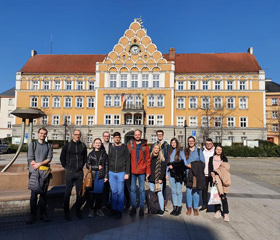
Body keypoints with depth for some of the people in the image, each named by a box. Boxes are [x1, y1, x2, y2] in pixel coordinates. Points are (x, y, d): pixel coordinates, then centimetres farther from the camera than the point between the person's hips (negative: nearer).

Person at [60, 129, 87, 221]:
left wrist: (82, 166, 10)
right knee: (67, 192, 2)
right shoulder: (67, 145, -2)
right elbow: (62, 158, 8)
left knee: (79, 192, 9)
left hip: (80, 173, 2)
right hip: (70, 173, -2)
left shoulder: (83, 146, 5)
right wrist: (66, 167, 4)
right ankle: (66, 212, 15)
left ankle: (78, 211, 22)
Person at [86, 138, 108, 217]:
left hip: (101, 176, 1)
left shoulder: (104, 154, 7)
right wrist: (97, 167, -7)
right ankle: (91, 209, 14)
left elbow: (106, 165, 6)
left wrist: (106, 176, 1)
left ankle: (98, 209, 17)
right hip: (92, 176, 0)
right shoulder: (91, 154, 6)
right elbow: (87, 165, 2)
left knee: (99, 193, 3)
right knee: (92, 193, 1)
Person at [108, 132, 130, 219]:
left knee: (120, 192, -1)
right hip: (111, 173, 3)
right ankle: (114, 209, 22)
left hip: (121, 173, -3)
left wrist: (127, 173, -7)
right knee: (114, 192, 10)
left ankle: (119, 211, 9)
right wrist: (107, 172, 7)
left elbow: (128, 161, -1)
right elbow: (109, 160, 12)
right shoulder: (111, 148, 10)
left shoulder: (124, 147, 1)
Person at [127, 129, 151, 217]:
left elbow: (148, 159, 3)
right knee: (132, 189, 7)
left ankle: (141, 208, 17)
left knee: (142, 189, 6)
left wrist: (148, 171, -3)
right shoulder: (130, 144, 6)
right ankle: (133, 207, 19)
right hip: (132, 171, 1)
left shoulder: (145, 146, 3)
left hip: (142, 171, -1)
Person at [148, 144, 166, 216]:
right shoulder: (150, 157, 8)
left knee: (159, 194, -4)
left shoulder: (161, 158, 0)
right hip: (151, 179, 3)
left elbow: (163, 169, -2)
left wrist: (161, 178, -10)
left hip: (158, 179, -3)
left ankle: (161, 209, 4)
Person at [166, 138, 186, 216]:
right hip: (171, 173, 4)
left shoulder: (181, 152, 2)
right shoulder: (170, 152, 15)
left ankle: (179, 207, 6)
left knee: (178, 191, -3)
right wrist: (167, 173, 10)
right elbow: (168, 163, 15)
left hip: (178, 173, -4)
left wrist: (173, 166, -9)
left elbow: (183, 163, -6)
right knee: (173, 191, 7)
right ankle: (175, 207, 14)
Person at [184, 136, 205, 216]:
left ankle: (195, 209, 10)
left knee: (196, 190, -1)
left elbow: (202, 163, 5)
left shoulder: (199, 151, 10)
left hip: (197, 174, 0)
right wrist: (187, 165, -13)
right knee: (189, 190, 0)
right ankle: (189, 208, 12)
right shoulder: (185, 151, 11)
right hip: (188, 173, 1)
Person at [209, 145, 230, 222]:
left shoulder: (224, 159, 12)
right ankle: (218, 211, 13)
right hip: (214, 178, 1)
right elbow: (210, 169, 4)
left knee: (223, 196, -10)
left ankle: (226, 213, -8)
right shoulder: (211, 158, 12)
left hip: (222, 178, -1)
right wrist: (213, 177, -10)